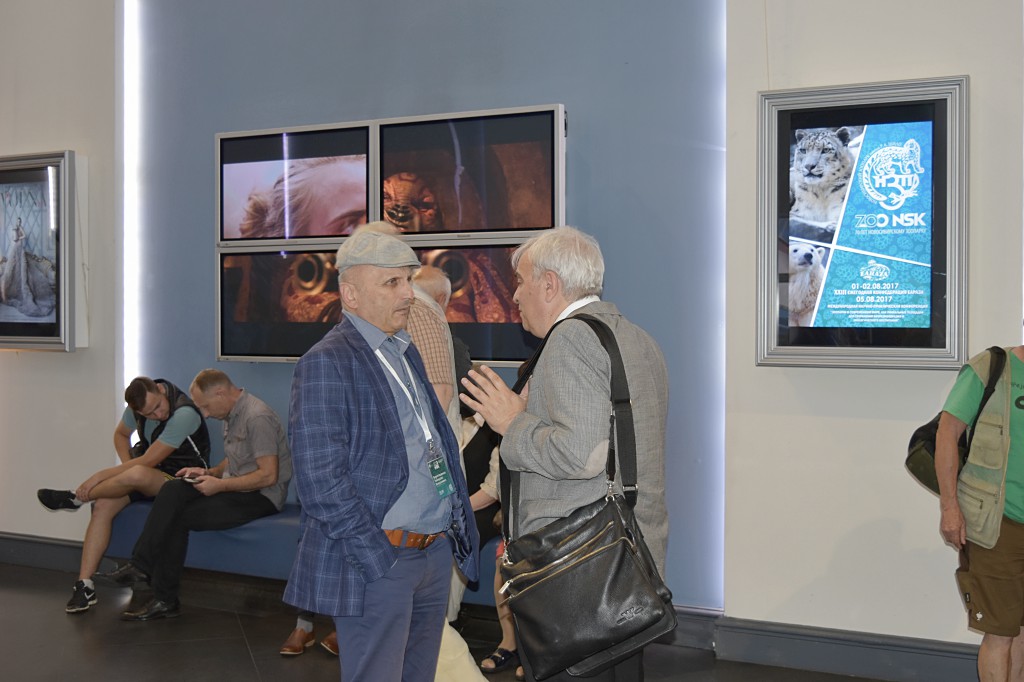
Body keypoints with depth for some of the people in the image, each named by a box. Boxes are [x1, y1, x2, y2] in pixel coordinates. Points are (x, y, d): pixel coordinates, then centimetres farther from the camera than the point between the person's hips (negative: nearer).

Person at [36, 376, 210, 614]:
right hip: (150, 471, 7)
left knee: (137, 474, -37)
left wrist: (100, 476, -22)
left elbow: (147, 461, -26)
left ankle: (75, 498, -10)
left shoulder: (184, 413, -28)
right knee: (103, 506, -18)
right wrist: (127, 466, -3)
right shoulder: (139, 404, -5)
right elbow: (121, 434, 16)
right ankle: (84, 584, -13)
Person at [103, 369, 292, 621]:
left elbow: (268, 475, -23)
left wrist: (219, 485, -18)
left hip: (261, 496, -9)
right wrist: (208, 473, 6)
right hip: (237, 487, 9)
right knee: (173, 490, -13)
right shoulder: (231, 414, 13)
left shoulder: (258, 418, -19)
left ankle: (165, 600, -7)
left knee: (178, 517, -17)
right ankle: (140, 565, -18)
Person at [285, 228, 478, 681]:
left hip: (436, 552, 8)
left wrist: (459, 524, 12)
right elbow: (320, 481, -19)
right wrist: (379, 558, -19)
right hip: (376, 560, -8)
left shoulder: (405, 352, 14)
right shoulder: (327, 363, -13)